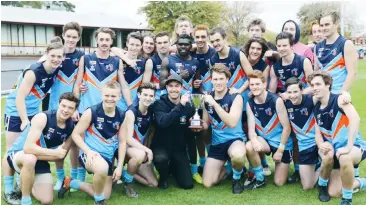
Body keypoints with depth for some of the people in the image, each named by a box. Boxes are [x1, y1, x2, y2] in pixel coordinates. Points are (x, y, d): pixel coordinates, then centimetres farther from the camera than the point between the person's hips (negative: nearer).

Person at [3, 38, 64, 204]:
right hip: (16, 111, -6)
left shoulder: (57, 71, -8)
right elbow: (19, 98, -26)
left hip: (33, 112, 6)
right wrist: (25, 120, -29)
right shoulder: (33, 72, -26)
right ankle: (8, 190, 7)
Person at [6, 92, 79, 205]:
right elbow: (28, 148, -34)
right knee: (30, 159, -42)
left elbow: (61, 155, -5)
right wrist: (55, 153, -31)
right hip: (18, 154, -5)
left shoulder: (71, 126, -9)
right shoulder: (42, 118, -26)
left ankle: (25, 183, 28)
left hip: (40, 161, 5)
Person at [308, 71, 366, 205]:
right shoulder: (316, 109, 3)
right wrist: (321, 144, -19)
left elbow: (355, 119, -34)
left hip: (354, 146, -6)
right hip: (334, 149, 6)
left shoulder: (339, 99, -17)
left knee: (344, 158, -42)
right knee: (334, 193, -11)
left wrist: (348, 147, -40)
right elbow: (318, 133, 6)